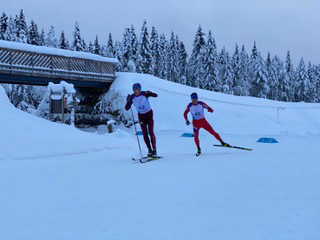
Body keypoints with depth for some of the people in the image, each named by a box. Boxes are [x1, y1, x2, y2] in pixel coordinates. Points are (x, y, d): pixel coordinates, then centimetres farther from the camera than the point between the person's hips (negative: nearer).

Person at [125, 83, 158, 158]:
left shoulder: (144, 94, -18)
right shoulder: (132, 97, -11)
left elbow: (156, 95, -24)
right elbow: (127, 108, -12)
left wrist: (150, 93, -42)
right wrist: (128, 101, -29)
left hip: (149, 114, -3)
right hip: (141, 116, 3)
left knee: (151, 132, -12)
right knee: (145, 133, 0)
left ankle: (154, 150, -10)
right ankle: (149, 150, 9)